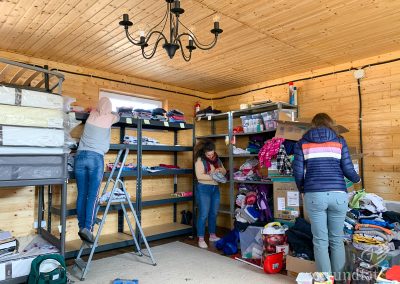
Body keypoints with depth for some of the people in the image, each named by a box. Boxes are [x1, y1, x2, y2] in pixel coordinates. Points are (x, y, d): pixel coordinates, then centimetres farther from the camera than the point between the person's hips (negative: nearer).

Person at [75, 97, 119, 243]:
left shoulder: (92, 114, 15)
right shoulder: (109, 118, 8)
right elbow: (118, 116, 32)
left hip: (80, 155, 4)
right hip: (96, 157, -3)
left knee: (81, 194, 5)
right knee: (92, 195, -5)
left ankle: (81, 227, 9)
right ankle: (87, 228, -12)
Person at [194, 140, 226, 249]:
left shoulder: (217, 159, 9)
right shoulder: (200, 160, -10)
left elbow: (224, 171, 15)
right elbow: (199, 176, -20)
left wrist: (220, 170, -7)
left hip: (215, 188, 6)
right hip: (203, 189, -6)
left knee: (214, 213, 13)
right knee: (204, 214, -4)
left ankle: (212, 235, 27)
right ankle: (201, 239, 5)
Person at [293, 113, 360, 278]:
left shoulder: (302, 143, 8)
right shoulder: (339, 141, 10)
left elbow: (298, 171, 2)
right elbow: (348, 169, 5)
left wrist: (302, 190, 21)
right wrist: (357, 179, 28)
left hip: (314, 195, -1)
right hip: (338, 194, 1)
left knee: (320, 241, 7)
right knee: (337, 240, 14)